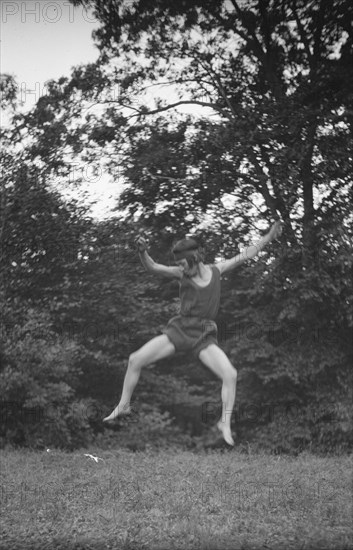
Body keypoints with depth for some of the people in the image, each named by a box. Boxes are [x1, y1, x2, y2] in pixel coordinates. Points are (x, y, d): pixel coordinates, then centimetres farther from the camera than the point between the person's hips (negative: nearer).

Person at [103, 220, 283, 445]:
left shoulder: (216, 270, 2)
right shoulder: (182, 274, -1)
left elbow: (246, 255, 8)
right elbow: (152, 268, -15)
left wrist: (268, 237, 5)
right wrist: (143, 252, -35)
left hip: (204, 337, 0)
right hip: (179, 330, 1)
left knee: (230, 374, -22)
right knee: (135, 360, -8)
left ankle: (226, 423, -6)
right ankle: (123, 406, 10)